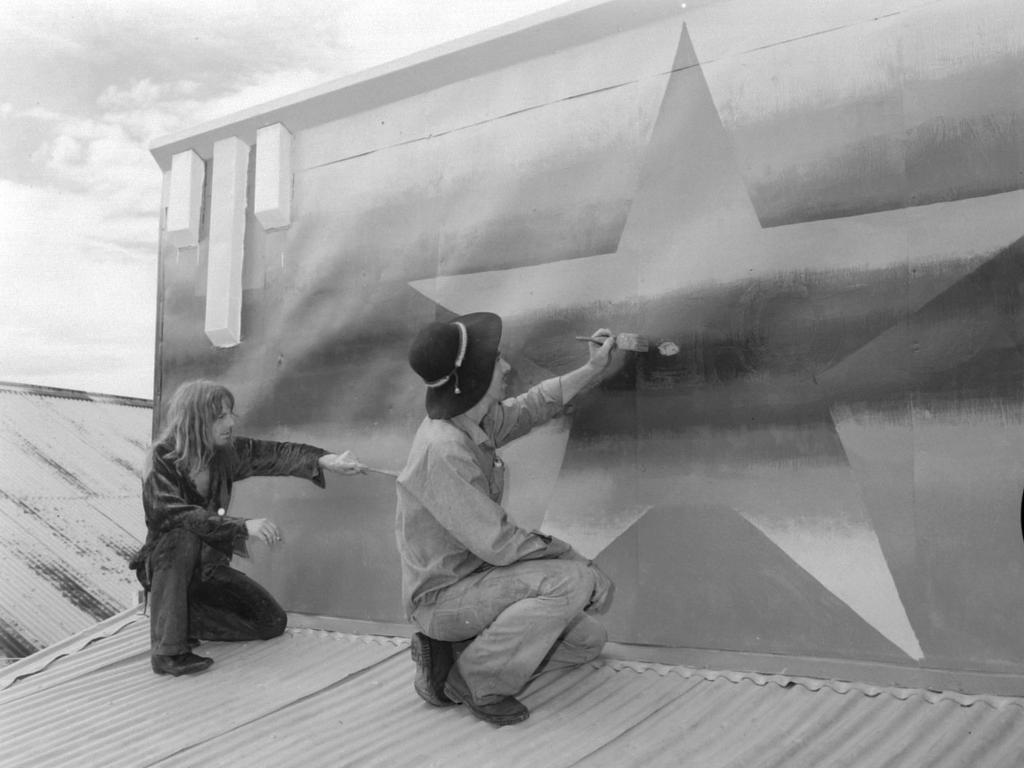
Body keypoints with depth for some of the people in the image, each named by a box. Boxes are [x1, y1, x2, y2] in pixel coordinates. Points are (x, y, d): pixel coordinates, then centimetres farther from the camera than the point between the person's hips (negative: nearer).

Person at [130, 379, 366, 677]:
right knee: (184, 537, -39)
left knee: (272, 622, 0)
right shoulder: (162, 457, -20)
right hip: (163, 565, -5)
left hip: (207, 566, 5)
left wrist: (324, 460, -28)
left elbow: (274, 454, -10)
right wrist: (242, 526, -40)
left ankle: (183, 618, 7)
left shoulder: (227, 452, -4)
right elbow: (171, 514, -33)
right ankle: (167, 649, -33)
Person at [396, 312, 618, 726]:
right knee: (569, 581, -25)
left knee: (589, 638, 9)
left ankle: (455, 654, 9)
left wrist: (592, 370, 21)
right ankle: (471, 680, -10)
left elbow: (528, 407, 21)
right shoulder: (442, 449, -29)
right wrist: (578, 563, -19)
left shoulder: (478, 420, -1)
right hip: (441, 597, -9)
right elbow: (499, 544, -28)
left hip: (473, 579, 9)